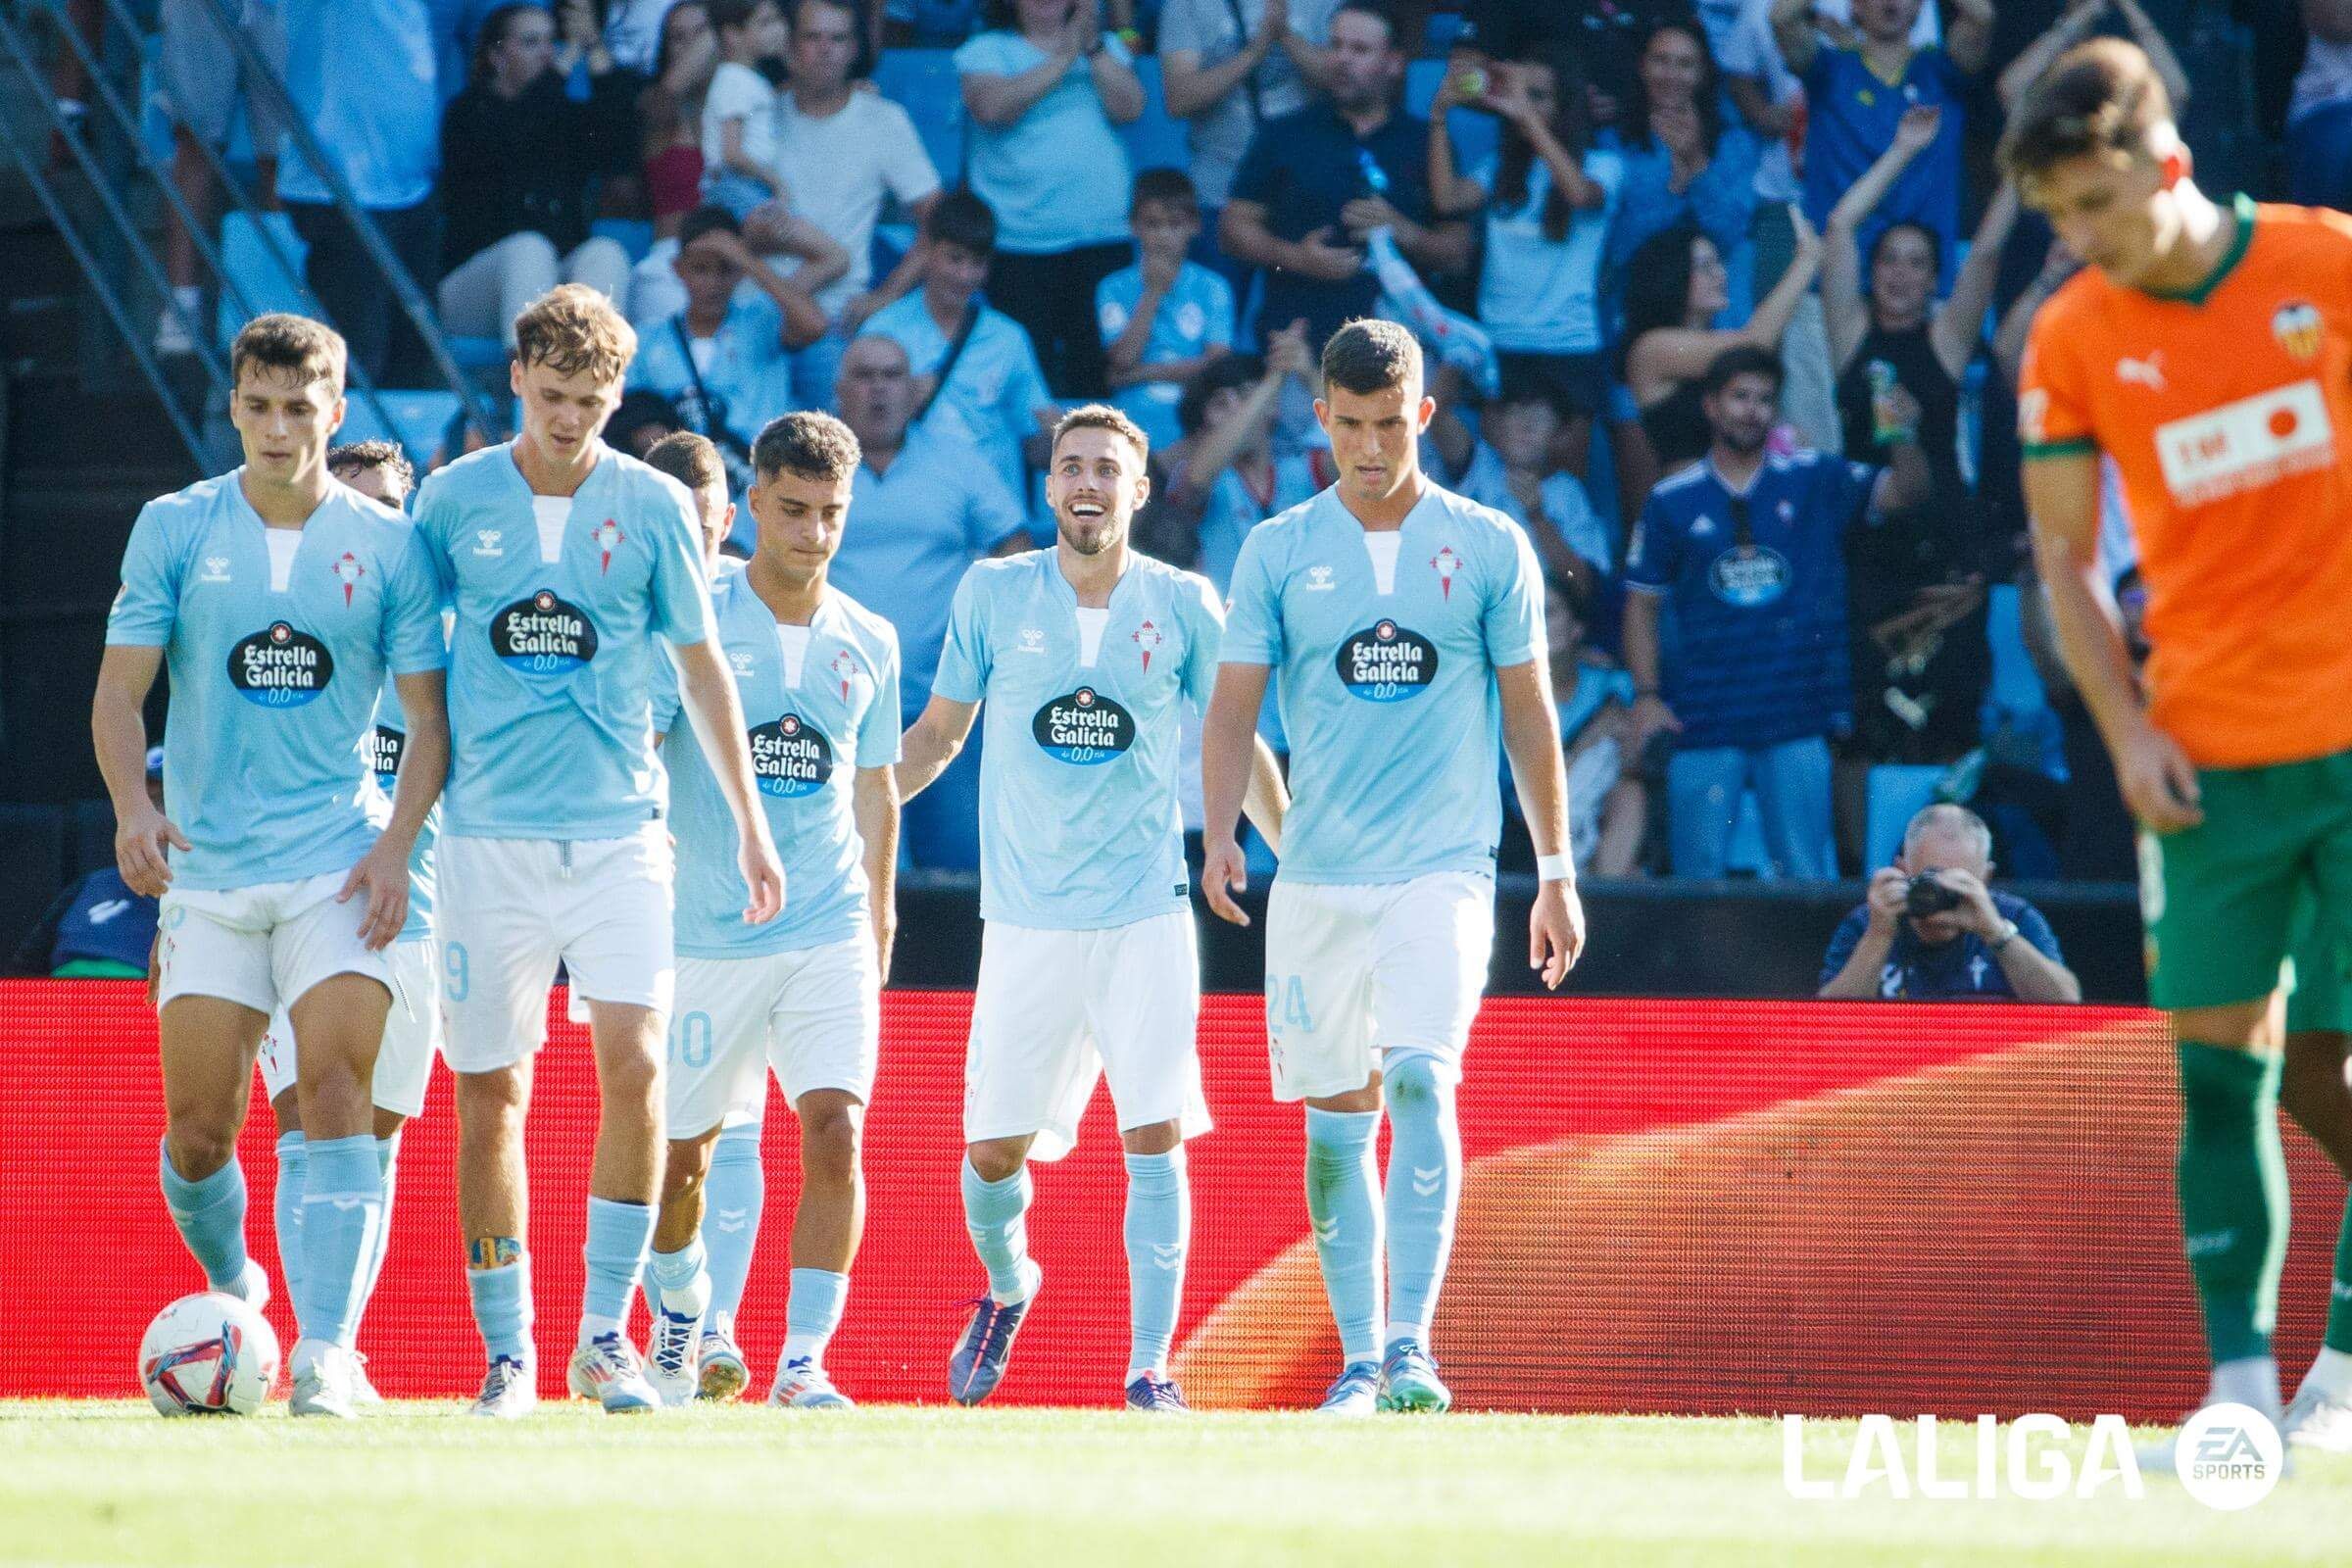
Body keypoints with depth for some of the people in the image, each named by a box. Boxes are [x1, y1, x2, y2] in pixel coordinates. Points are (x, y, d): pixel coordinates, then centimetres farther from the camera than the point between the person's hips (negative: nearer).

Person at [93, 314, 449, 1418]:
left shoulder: (388, 547, 3)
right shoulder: (175, 530, 4)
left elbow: (429, 719, 5)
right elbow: (119, 692, 2)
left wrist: (396, 845, -9)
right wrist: (133, 806, -16)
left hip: (339, 868, -1)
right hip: (206, 872, 1)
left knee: (336, 1098, -16)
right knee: (197, 1130, 0)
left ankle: (324, 1354, -20)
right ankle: (233, 1296, 29)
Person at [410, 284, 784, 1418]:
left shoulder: (652, 507, 3)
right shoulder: (453, 500, 3)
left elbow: (700, 665, 11)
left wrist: (750, 825, 11)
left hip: (616, 829, 0)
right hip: (487, 833, 1)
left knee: (633, 1062, -15)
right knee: (489, 1095, 1)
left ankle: (605, 1336, -7)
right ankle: (505, 1354, 10)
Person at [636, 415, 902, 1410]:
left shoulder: (868, 643, 8)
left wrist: (878, 916, 23)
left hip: (830, 934, 2)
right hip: (706, 934, -2)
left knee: (835, 1130, -17)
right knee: (681, 1152, 9)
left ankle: (804, 1359, -16)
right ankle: (682, 1320, 37)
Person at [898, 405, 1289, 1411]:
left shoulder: (1182, 606, 3)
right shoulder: (993, 594, 3)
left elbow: (1238, 750, 13)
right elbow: (937, 735, 13)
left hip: (1144, 916, -1)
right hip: (1025, 920, 1)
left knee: (1155, 1139, -10)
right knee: (994, 1149, 3)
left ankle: (1149, 1367, -4)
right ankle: (1005, 1289, 35)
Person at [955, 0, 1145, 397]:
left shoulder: (1106, 48, 16)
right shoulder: (986, 51, 7)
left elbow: (1128, 108, 1)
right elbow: (992, 107, -12)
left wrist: (1093, 47, -7)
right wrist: (1065, 57, -9)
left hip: (1103, 235, 2)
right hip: (1021, 242, -2)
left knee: (1095, 373, -3)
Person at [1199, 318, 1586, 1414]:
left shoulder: (1489, 549, 4)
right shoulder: (1278, 552, 5)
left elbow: (1528, 711, 9)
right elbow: (1233, 707, 5)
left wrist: (1555, 870, 7)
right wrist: (1219, 832, -11)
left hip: (1443, 870, -2)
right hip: (1317, 877, 2)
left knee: (1420, 1077, -21)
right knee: (1336, 1118, 5)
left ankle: (1410, 1344, -21)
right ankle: (1359, 1360, 14)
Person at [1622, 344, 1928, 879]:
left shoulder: (1814, 482, 7)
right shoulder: (1673, 501, 6)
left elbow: (1904, 491, -1)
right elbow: (1642, 603, 8)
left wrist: (1903, 436, -21)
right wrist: (1646, 694, -3)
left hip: (1795, 717, 0)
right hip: (1703, 716, 0)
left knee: (1805, 879, 1)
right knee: (1697, 879, 3)